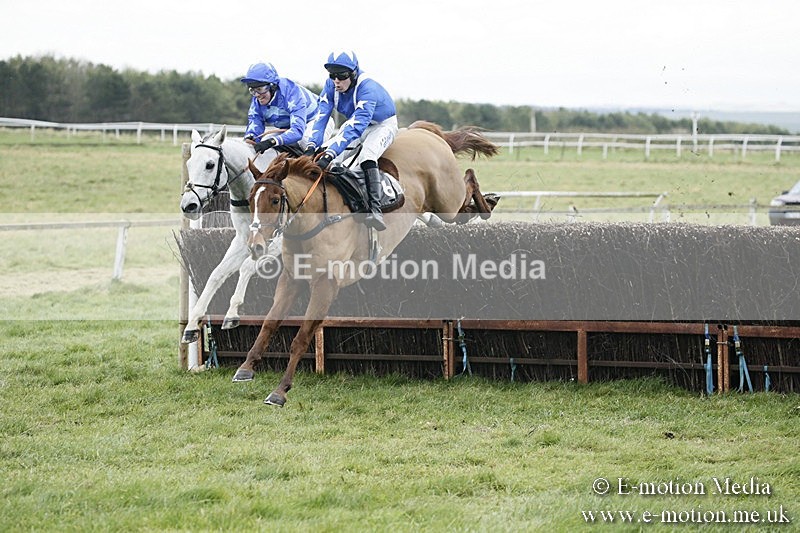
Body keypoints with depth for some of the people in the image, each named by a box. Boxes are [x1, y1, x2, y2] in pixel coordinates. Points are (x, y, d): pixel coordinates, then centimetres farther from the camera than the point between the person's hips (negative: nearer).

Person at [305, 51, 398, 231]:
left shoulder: (368, 89, -38)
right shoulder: (331, 85, -19)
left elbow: (356, 127, -46)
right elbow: (321, 115, -22)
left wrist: (330, 154, -54)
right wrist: (312, 146, -39)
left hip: (383, 125, -7)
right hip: (354, 122, 7)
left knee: (367, 155, -35)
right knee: (324, 150, -14)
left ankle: (375, 209, -43)